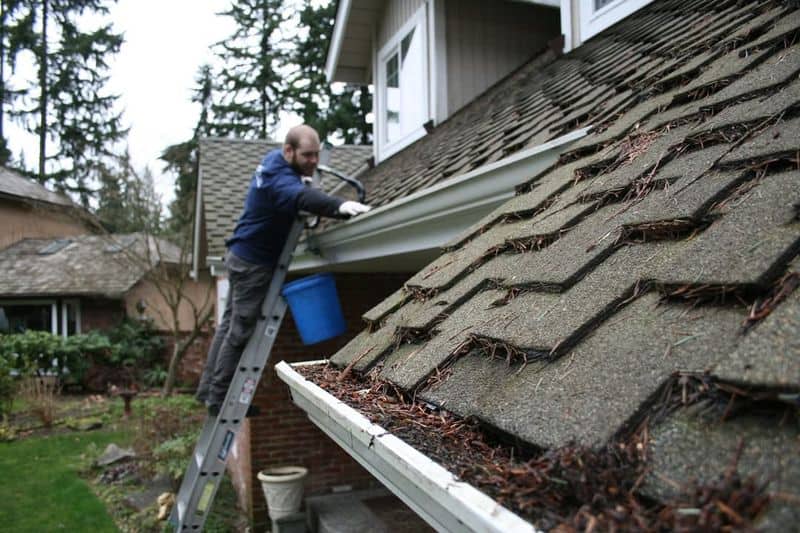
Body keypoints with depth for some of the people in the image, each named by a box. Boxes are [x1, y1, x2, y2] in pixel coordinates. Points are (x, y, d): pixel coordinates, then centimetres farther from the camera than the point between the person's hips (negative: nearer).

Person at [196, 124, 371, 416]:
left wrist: (304, 174, 11)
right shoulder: (278, 176, -27)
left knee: (231, 323, 17)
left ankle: (209, 388, 28)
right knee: (241, 331, -2)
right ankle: (219, 398, 9)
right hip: (253, 262, -10)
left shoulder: (275, 159, 5)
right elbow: (300, 197, -51)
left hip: (244, 256, 10)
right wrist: (338, 205, -67)